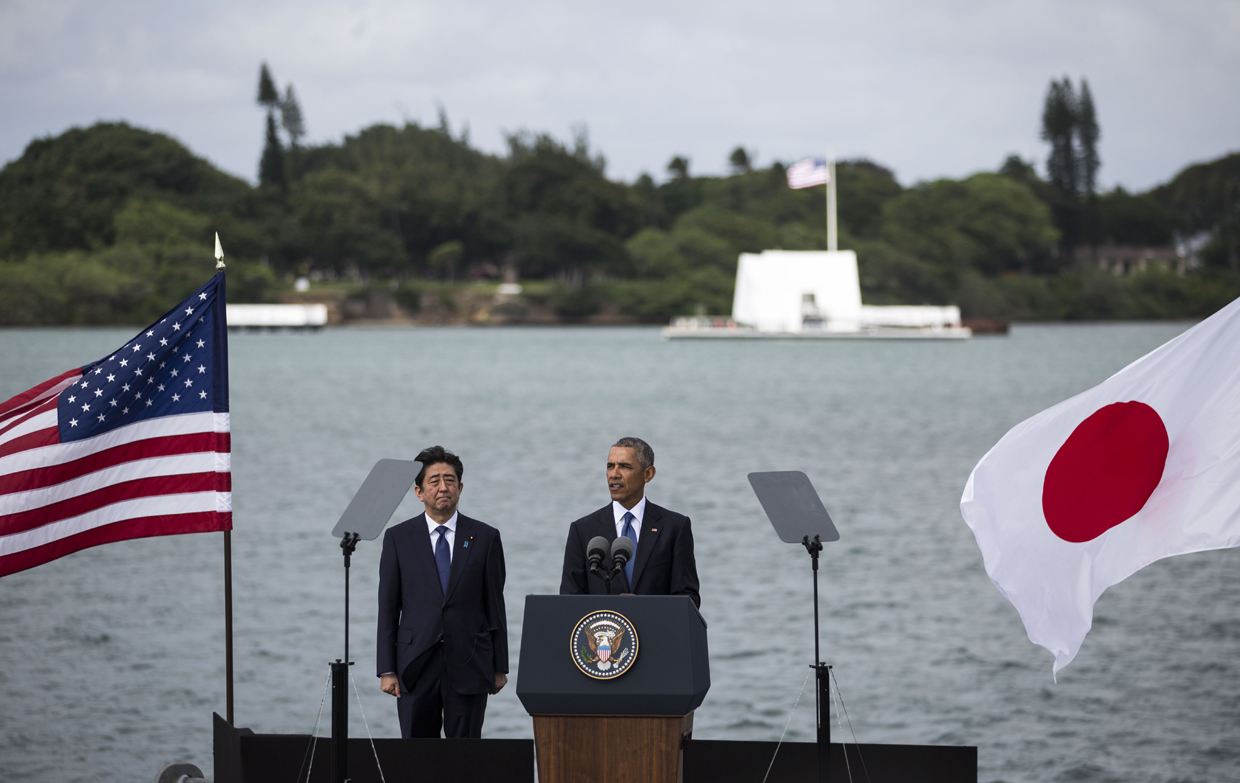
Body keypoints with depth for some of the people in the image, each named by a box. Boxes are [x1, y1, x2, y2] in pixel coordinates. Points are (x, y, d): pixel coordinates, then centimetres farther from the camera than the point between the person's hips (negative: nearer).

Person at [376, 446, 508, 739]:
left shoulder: (485, 537, 6)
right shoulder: (398, 538, 6)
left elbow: (495, 605, 7)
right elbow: (388, 607, 5)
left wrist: (500, 668, 5)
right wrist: (387, 670, -1)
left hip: (468, 667, 0)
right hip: (416, 667, 0)